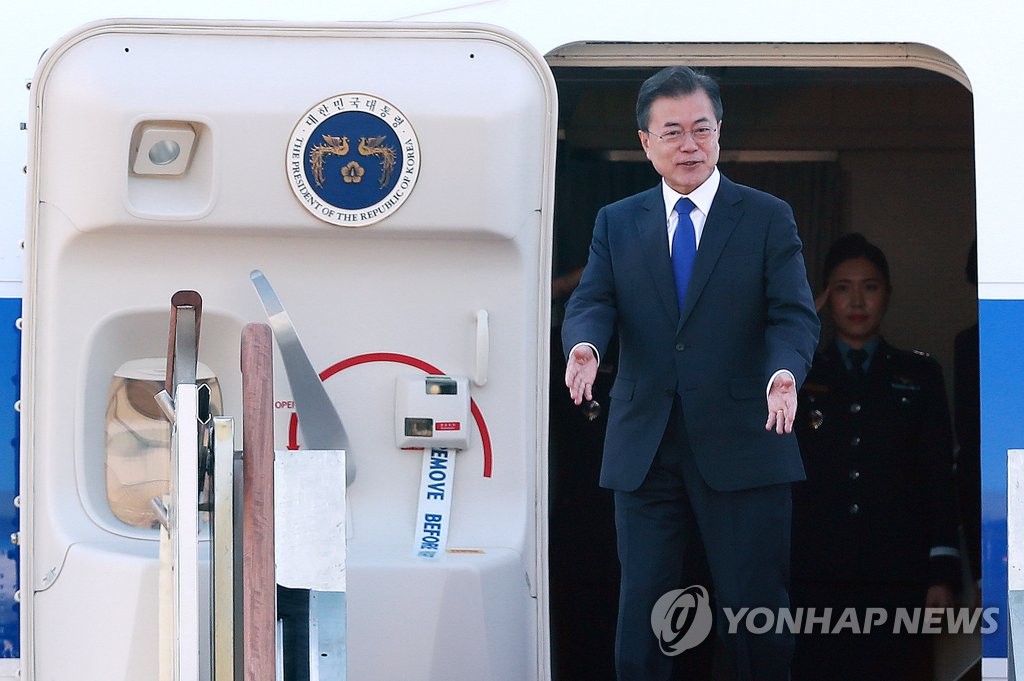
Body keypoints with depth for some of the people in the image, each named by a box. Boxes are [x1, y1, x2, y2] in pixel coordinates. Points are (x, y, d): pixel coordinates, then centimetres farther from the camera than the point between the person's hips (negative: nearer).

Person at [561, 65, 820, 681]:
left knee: (757, 616, 0)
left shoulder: (768, 218, 5)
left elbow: (794, 313, -5)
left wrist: (785, 371, -28)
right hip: (646, 451, 2)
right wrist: (585, 345, -26)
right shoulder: (617, 224, 12)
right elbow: (592, 303, -1)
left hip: (742, 446, -2)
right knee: (642, 616, 4)